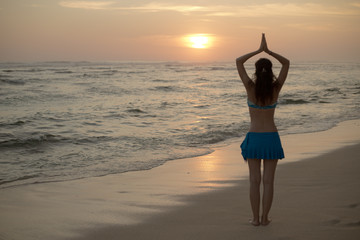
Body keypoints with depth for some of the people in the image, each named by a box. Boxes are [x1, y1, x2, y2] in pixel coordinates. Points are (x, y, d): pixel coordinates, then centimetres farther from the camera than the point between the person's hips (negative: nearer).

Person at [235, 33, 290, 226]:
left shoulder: (250, 87, -10)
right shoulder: (276, 88, -7)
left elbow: (238, 62, 0)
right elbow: (286, 63, 6)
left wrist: (258, 50, 0)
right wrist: (268, 51, 0)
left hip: (254, 137, -1)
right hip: (271, 137, 1)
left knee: (255, 180, 6)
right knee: (268, 180, 6)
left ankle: (255, 218, 9)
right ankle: (265, 218, 9)